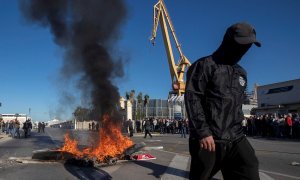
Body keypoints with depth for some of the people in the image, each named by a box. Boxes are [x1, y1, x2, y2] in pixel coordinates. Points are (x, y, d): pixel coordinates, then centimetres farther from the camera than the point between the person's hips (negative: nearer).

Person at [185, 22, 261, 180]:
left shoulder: (241, 73, 20)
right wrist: (202, 131, -19)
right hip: (208, 138, -6)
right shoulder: (205, 65, -3)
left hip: (236, 140, 6)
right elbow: (192, 98, -12)